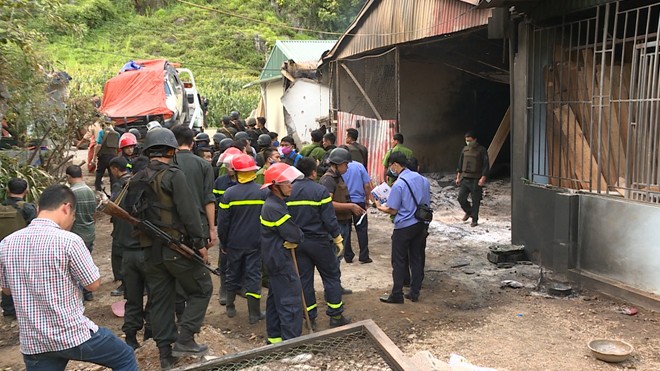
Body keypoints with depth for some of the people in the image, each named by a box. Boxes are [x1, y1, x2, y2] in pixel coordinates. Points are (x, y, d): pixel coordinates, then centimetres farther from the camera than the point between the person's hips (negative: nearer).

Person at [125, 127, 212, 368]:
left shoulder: (136, 180, 8)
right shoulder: (174, 175, -13)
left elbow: (131, 213, 13)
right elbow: (188, 212, -18)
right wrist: (200, 243, -11)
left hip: (151, 250, 7)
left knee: (159, 300, 12)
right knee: (202, 289, 9)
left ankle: (166, 353, 18)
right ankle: (185, 339, 2)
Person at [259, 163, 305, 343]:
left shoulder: (274, 203, 9)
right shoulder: (274, 208, -23)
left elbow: (289, 231, 13)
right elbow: (296, 235, -21)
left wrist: (293, 239, -5)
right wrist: (297, 237, -1)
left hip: (275, 259, 11)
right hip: (281, 260, -11)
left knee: (276, 298, 18)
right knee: (291, 301, -7)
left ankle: (274, 337, 28)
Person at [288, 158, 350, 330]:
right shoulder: (320, 191, -13)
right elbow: (329, 219, -14)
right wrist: (338, 239, -3)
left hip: (298, 242, 4)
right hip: (319, 241, -4)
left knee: (304, 279, 11)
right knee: (331, 276, 9)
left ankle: (310, 318, 17)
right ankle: (336, 316, 14)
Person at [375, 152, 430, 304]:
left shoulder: (398, 184, -18)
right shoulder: (422, 179, 2)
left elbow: (392, 210, -14)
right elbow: (427, 203, 10)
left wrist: (379, 207, 4)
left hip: (404, 227, -6)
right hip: (421, 225, 7)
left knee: (399, 262, 4)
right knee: (417, 259, 13)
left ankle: (397, 295, 11)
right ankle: (415, 292, 21)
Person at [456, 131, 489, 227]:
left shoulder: (482, 150, -5)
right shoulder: (465, 149, 10)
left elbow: (486, 165, -8)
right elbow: (460, 164, 17)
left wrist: (483, 178, -17)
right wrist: (458, 177, 13)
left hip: (476, 180, -5)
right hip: (465, 179, 5)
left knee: (476, 201, 1)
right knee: (461, 198, -2)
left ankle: (474, 220, 13)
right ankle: (468, 212, 25)